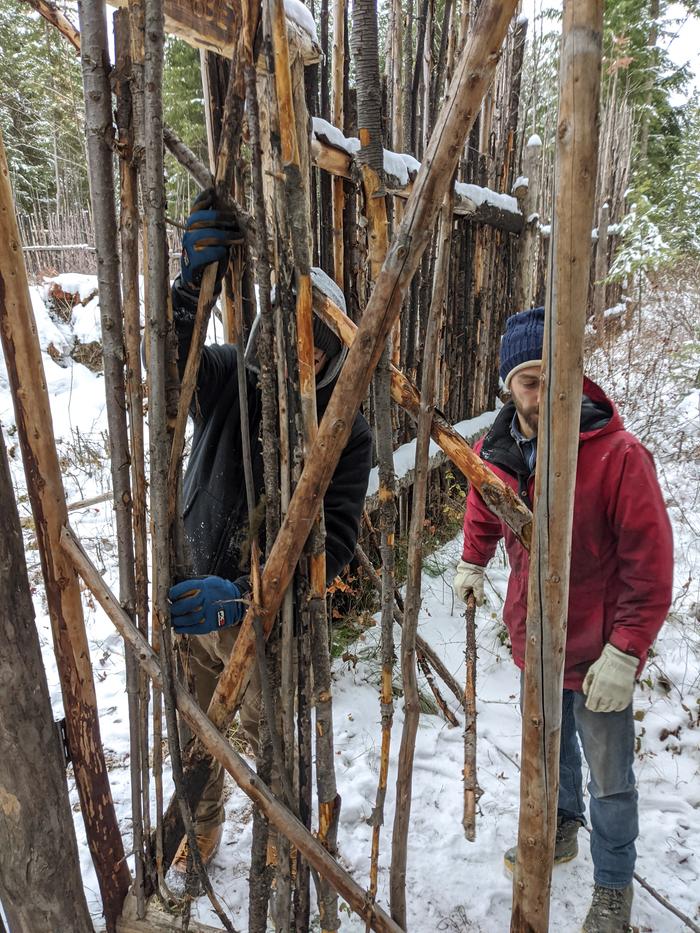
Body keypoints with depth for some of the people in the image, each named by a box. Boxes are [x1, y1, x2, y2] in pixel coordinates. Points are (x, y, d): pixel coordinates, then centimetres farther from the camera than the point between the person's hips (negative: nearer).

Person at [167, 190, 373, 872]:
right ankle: (198, 835, 50)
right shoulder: (228, 378, -8)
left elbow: (332, 542, -24)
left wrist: (241, 597, -35)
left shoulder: (347, 434, -16)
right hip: (196, 599, 3)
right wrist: (194, 278, -42)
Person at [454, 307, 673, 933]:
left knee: (610, 780, 9)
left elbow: (650, 567, -21)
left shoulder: (619, 455, -24)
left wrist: (624, 653, -21)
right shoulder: (494, 451, -7)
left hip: (598, 649, -5)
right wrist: (472, 564, 16)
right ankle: (560, 830, 52)